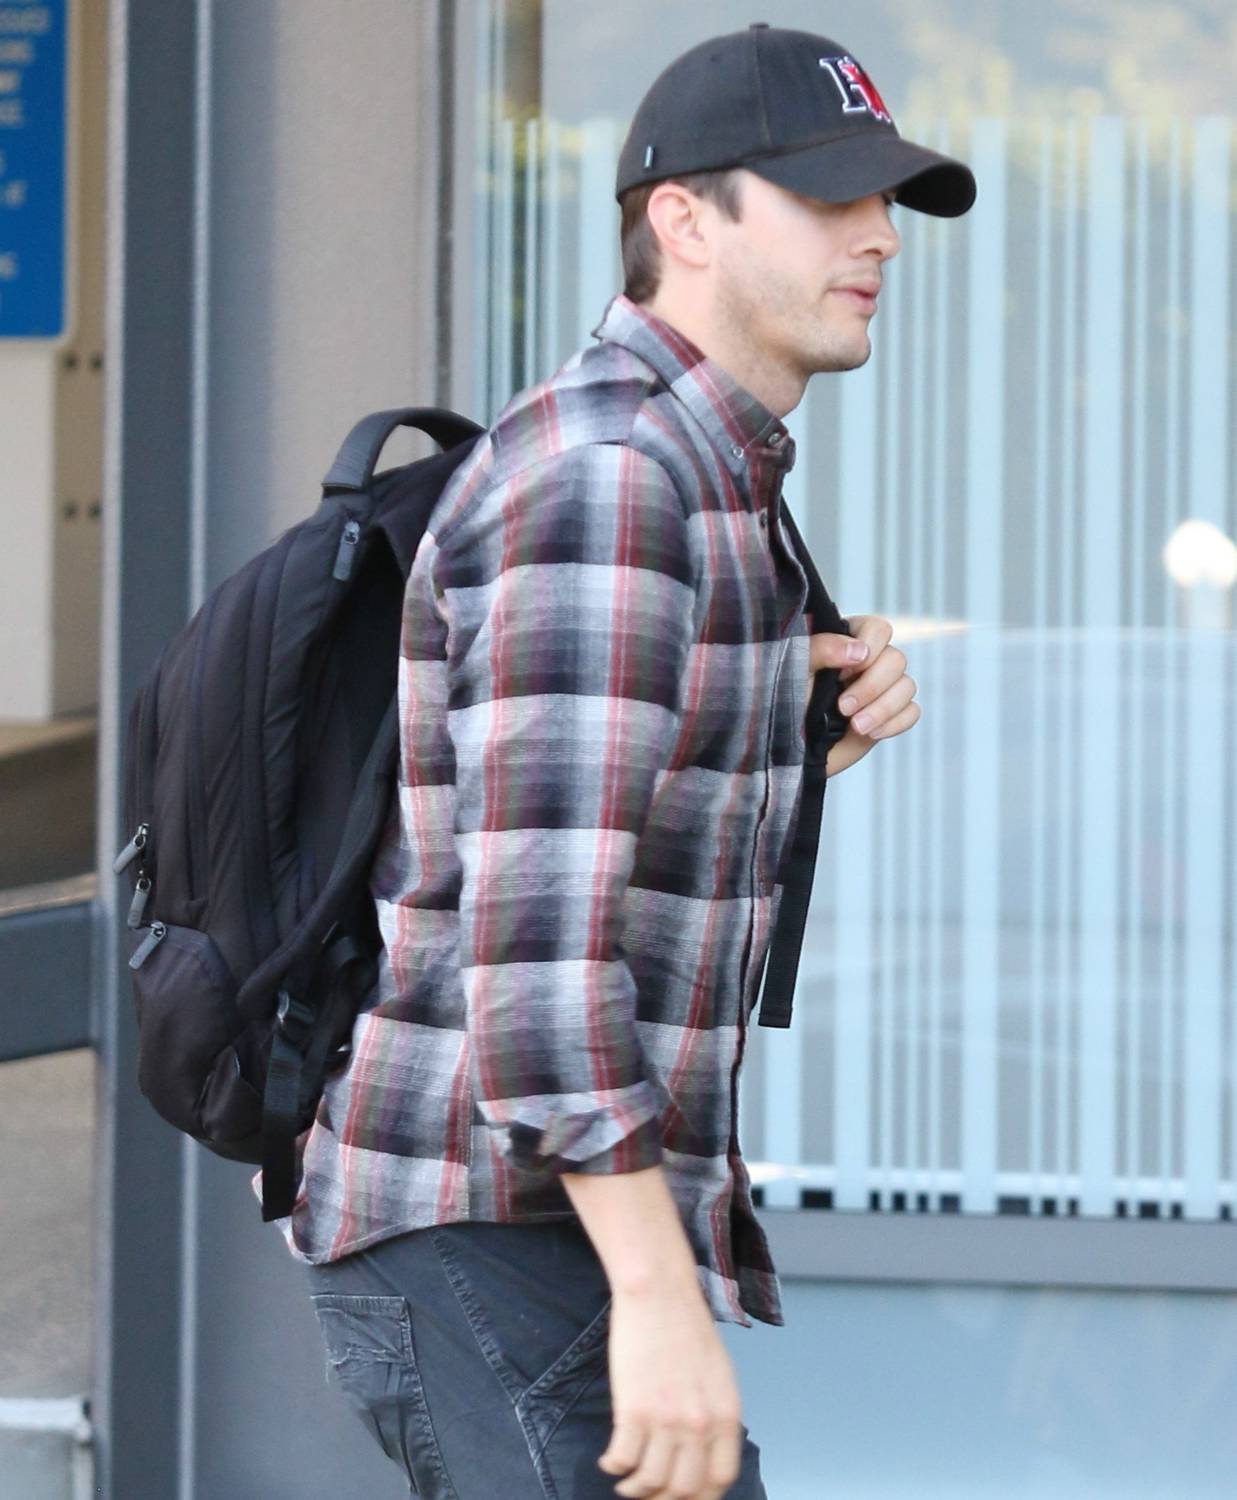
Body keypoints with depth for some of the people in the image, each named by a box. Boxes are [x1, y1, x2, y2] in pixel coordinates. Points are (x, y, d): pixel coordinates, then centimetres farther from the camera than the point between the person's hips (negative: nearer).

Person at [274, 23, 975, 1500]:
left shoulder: (682, 481, 14)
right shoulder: (598, 481, -19)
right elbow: (533, 914, -27)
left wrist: (815, 724, 4)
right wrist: (662, 1298, -32)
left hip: (549, 1223, 11)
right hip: (491, 1249, -11)